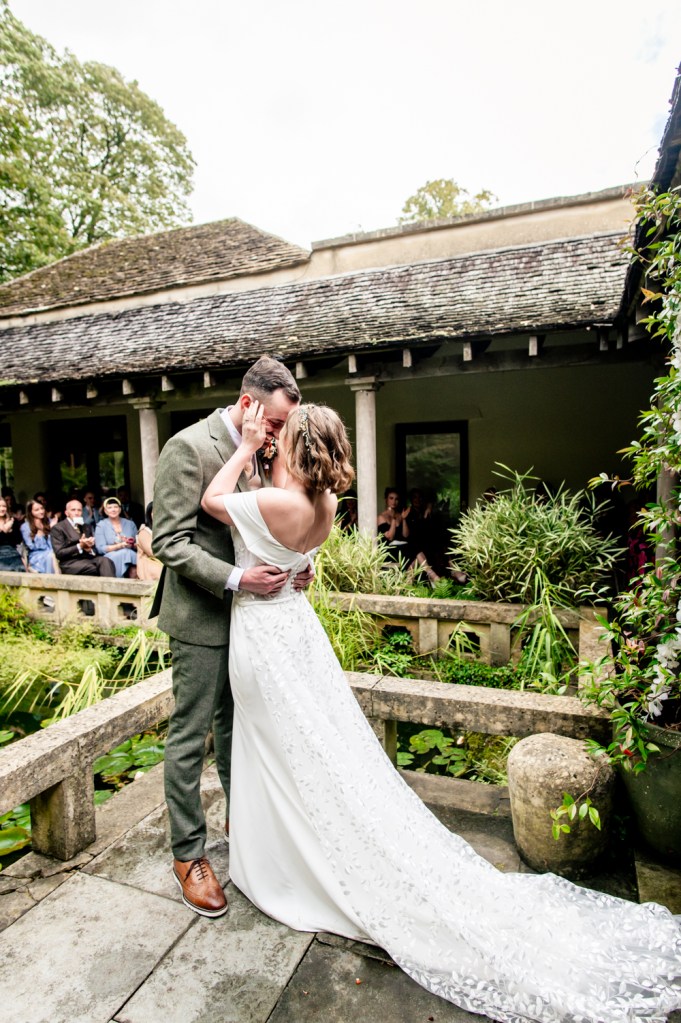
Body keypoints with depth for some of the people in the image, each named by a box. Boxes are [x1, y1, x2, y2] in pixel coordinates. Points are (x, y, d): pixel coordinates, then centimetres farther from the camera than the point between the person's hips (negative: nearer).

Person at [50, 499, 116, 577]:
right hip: (70, 563, -4)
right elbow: (59, 553, -5)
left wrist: (89, 549, -5)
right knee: (94, 568, -36)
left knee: (106, 561, -30)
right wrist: (80, 546, -16)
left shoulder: (87, 527, 22)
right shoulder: (58, 528, 5)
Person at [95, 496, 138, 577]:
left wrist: (133, 545, -10)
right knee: (126, 553, -35)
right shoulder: (101, 525, 11)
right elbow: (100, 549, -2)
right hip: (110, 559, -1)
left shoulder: (130, 524, 18)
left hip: (131, 555, 1)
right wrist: (121, 545, -15)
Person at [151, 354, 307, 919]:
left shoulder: (260, 453, 7)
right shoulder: (189, 446, -16)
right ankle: (188, 853, 27)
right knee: (190, 736, 8)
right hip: (203, 615, -7)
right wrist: (236, 578, -27)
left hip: (248, 613, 7)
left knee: (234, 725, 22)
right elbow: (171, 542, -19)